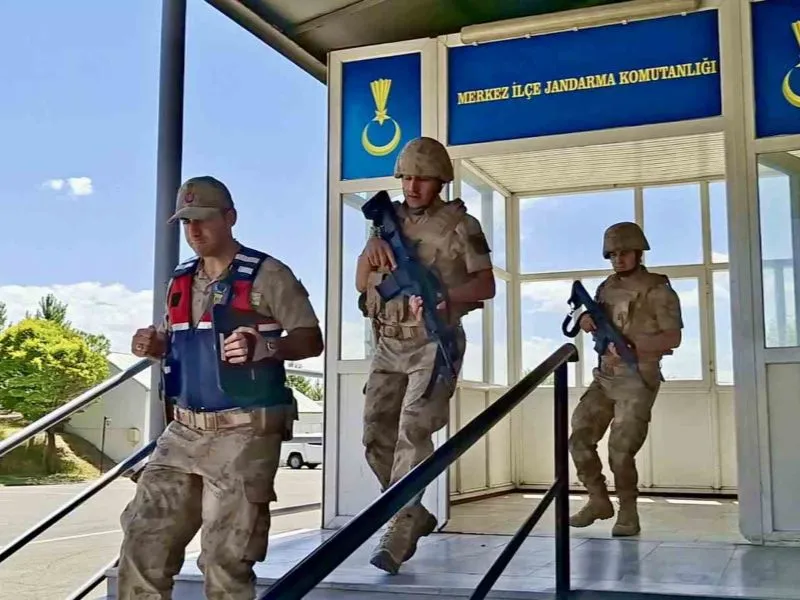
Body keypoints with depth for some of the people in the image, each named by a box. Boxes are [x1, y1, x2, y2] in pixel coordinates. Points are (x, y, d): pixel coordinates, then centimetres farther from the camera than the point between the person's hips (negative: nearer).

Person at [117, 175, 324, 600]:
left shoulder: (267, 276, -5)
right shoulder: (180, 282, 14)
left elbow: (311, 340, -7)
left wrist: (266, 347, -25)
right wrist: (156, 345, 3)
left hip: (245, 433, -6)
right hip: (183, 432, 7)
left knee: (225, 559, -4)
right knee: (143, 543, 7)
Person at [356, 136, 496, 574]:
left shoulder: (460, 225, -2)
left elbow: (486, 285, -6)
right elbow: (361, 283, 12)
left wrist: (443, 296, -24)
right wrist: (371, 251, -10)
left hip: (434, 343, -5)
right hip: (389, 345, 6)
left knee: (413, 434, -16)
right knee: (376, 438, 5)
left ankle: (398, 535, -11)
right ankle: (416, 516, 23)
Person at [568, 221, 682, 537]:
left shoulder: (658, 289, -8)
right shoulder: (607, 288, 10)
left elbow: (673, 338, -13)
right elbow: (593, 319, 23)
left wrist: (631, 344, -26)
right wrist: (586, 319, -3)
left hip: (638, 381, -6)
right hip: (605, 377, 6)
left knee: (621, 450, -10)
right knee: (579, 438, 1)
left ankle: (628, 512, 10)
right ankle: (599, 501, 18)